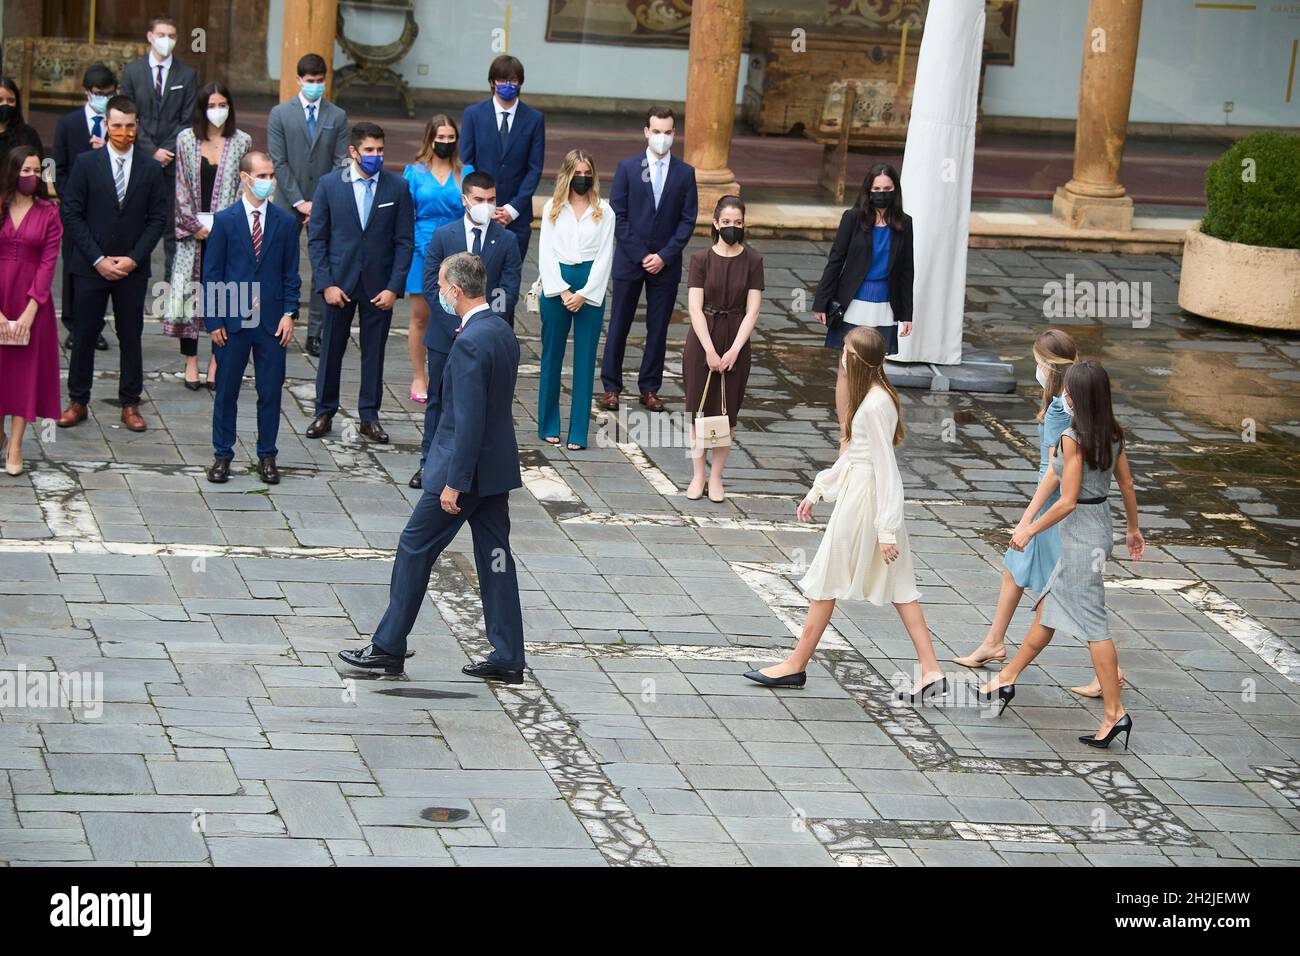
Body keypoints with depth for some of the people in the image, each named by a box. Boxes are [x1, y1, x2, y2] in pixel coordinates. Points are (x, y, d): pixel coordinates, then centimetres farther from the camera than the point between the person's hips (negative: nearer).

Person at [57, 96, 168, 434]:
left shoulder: (151, 168, 1)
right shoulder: (86, 163, -1)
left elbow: (157, 219, 2)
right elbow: (72, 214, -3)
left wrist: (134, 258, -9)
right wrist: (98, 259, -9)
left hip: (133, 268, 1)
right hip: (90, 266, -1)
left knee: (131, 336, 6)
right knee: (84, 334, 4)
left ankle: (130, 405, 13)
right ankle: (77, 402, 13)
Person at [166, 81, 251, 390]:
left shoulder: (242, 142, 3)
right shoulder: (186, 140, 3)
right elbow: (181, 186, 2)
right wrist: (195, 225, -6)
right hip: (193, 230, 0)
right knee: (189, 292, -1)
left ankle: (216, 359, 9)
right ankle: (191, 361, 5)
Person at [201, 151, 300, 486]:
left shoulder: (285, 222, 4)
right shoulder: (224, 220, -2)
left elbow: (290, 273, 8)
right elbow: (211, 274, 0)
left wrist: (289, 313, -3)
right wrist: (214, 321, -5)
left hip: (272, 320, 2)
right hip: (232, 320, -1)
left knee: (270, 391, 5)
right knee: (226, 390, 6)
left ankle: (266, 455, 16)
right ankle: (222, 455, 15)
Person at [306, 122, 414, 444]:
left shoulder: (397, 188, 0)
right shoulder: (329, 185, -2)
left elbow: (405, 242, 1)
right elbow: (316, 238, 0)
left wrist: (394, 287, -6)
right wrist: (326, 283, -8)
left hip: (379, 286, 1)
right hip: (339, 282, 0)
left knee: (374, 351, 7)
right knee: (331, 348, 7)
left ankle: (369, 417, 17)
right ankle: (324, 412, 20)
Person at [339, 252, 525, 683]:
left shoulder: (470, 344, -21)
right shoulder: (503, 332, 8)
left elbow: (469, 420, -24)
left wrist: (454, 482, -21)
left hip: (466, 467, -9)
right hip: (498, 466, 9)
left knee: (415, 548, 3)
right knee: (494, 555, 10)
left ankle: (388, 647, 10)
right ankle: (507, 658, 10)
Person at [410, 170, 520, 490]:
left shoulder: (506, 240, 0)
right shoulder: (443, 236, 0)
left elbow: (509, 291, -2)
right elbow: (431, 284, -3)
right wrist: (456, 324, -12)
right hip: (446, 332, 0)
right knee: (438, 400, 9)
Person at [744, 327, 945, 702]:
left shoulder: (875, 405, -21)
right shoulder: (874, 396, 9)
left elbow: (886, 468, -21)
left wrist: (886, 530, -19)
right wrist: (817, 491, 25)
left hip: (864, 500, -10)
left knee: (828, 578, 4)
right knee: (898, 586, 9)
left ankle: (796, 665, 17)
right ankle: (931, 672, 8)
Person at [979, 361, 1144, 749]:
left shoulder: (1073, 439, -21)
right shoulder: (1112, 434, 2)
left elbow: (1067, 502, -22)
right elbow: (1127, 485, 10)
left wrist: (1029, 530, -10)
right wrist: (1133, 529, 23)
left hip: (1081, 534, -9)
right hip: (1100, 525, 9)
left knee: (1092, 623, -4)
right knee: (1048, 609, 20)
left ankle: (1115, 713, -3)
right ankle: (1006, 679, 34)